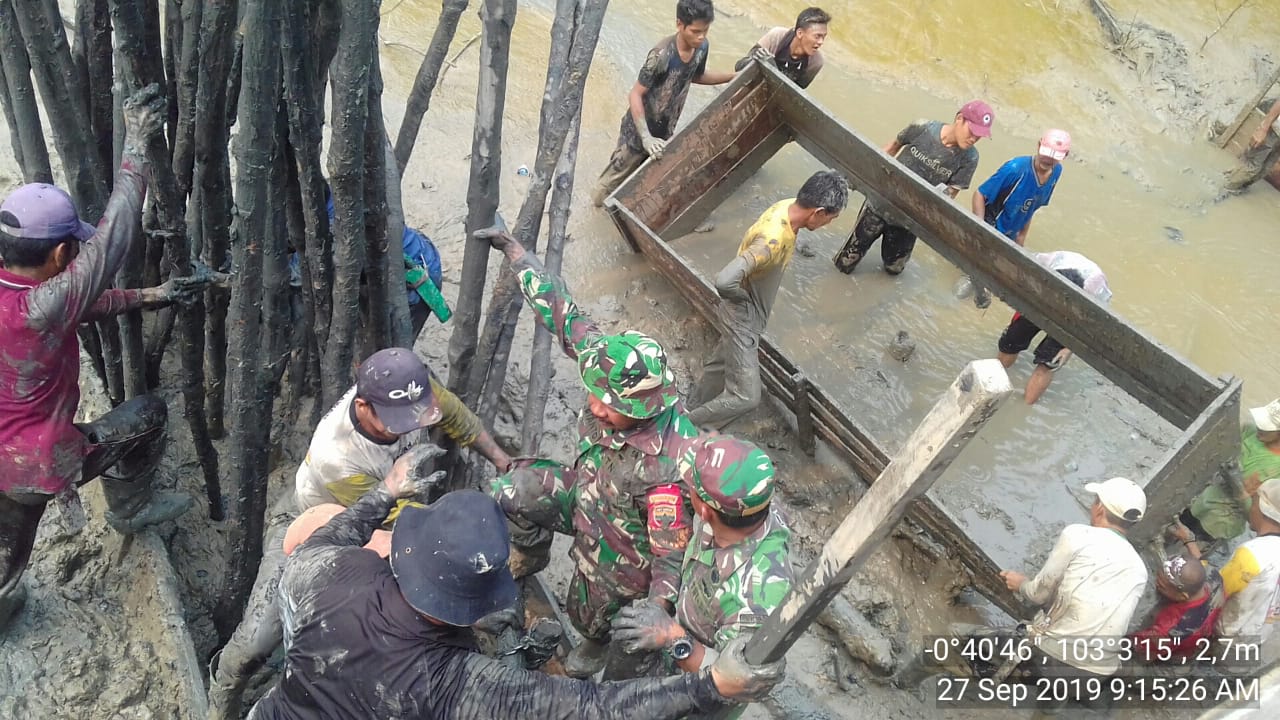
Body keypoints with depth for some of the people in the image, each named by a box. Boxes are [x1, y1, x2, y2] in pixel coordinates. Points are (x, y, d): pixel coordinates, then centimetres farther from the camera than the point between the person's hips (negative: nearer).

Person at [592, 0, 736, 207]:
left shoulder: (702, 47, -10)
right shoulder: (662, 54, -32)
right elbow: (635, 94, -26)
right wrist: (646, 137, -34)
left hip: (665, 130, 6)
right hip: (640, 129, -6)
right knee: (619, 173, 14)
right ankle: (601, 202, 40)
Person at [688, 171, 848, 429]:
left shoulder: (787, 206, -10)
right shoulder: (773, 240, -38)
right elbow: (724, 282, -47)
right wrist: (745, 299, -24)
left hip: (752, 313, 9)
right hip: (743, 318, -9)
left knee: (722, 362, 29)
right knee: (745, 396, -2)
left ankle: (698, 410, 52)